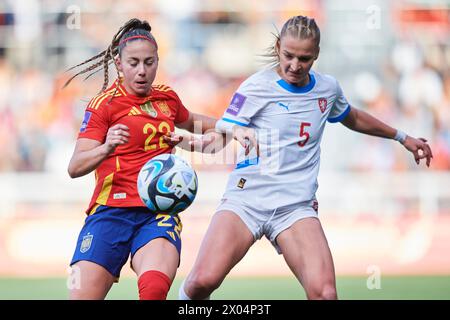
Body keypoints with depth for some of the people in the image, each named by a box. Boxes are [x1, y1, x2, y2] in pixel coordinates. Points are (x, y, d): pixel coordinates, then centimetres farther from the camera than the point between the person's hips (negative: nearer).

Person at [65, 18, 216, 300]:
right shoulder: (104, 104, 0)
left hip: (159, 212, 2)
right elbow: (75, 168, -10)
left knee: (155, 287, -31)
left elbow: (191, 122, 39)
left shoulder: (168, 97, 14)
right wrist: (106, 148, -29)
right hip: (112, 210, -2)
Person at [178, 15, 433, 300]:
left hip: (296, 206, 3)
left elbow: (352, 118, 34)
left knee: (324, 293, -24)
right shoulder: (256, 87, -1)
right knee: (203, 281, -25)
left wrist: (402, 137, 43)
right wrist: (234, 133, -28)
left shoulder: (328, 87, 12)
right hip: (246, 197, -3)